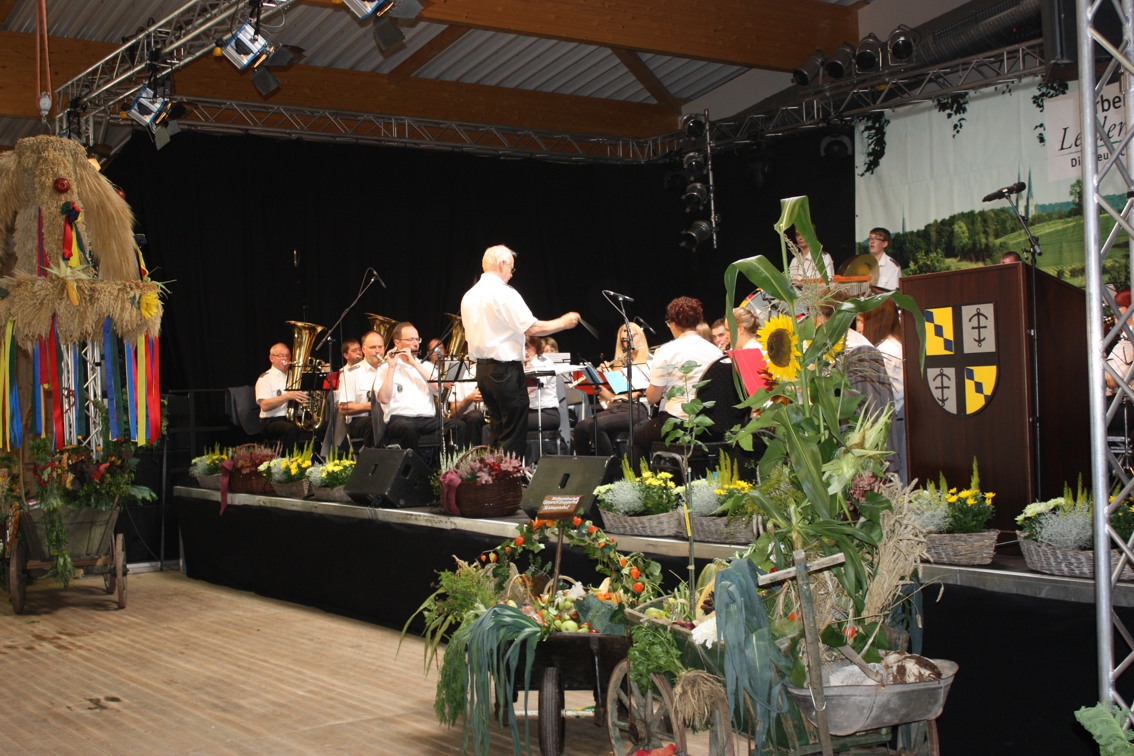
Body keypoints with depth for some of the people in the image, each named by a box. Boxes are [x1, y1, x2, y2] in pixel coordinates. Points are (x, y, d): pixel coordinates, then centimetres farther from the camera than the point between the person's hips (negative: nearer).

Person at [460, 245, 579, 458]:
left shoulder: (469, 296, 11)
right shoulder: (504, 294, -14)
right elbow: (533, 328, -18)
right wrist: (564, 322, -3)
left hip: (482, 369, 8)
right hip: (506, 370, -8)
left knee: (498, 432, 15)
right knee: (514, 435, -3)